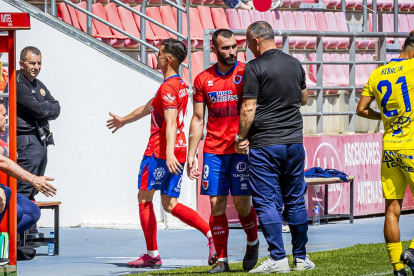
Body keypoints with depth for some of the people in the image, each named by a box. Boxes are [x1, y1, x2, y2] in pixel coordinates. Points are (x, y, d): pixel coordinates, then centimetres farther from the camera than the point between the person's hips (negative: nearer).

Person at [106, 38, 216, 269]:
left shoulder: (168, 87, -13)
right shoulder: (181, 85, 18)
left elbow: (171, 121, -25)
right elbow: (149, 107, 33)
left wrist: (169, 152, -35)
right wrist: (124, 120, 45)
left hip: (160, 151, -9)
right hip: (178, 151, 9)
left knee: (144, 199, 3)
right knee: (170, 204, 8)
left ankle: (152, 255, 2)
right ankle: (212, 235, -7)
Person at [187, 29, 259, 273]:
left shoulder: (247, 74, -1)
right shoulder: (203, 80, 9)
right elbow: (198, 119, 13)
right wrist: (191, 155, 7)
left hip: (242, 150, -3)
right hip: (214, 151, 3)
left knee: (242, 203, -6)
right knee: (217, 205, -1)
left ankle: (253, 242, 22)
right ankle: (222, 259, 6)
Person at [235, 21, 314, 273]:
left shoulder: (255, 68, -10)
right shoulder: (295, 64, 8)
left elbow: (248, 108, -12)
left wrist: (242, 137, -1)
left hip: (265, 144, -6)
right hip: (294, 141, 6)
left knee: (267, 202, -2)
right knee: (295, 201, 12)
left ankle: (278, 259, -7)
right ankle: (301, 258, 15)